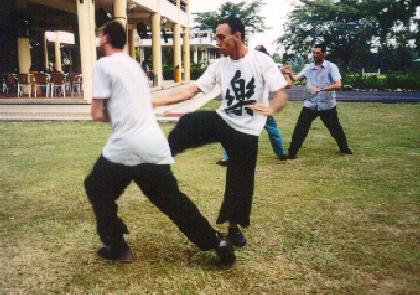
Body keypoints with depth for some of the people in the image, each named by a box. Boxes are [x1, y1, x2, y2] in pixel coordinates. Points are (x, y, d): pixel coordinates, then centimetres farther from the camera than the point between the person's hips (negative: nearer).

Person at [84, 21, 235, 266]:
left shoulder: (104, 65, -2)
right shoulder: (134, 65, 22)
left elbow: (97, 114, -5)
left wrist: (111, 115, 15)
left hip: (125, 147, -6)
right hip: (156, 145, 7)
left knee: (96, 188, 18)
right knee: (173, 200, 15)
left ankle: (117, 247, 17)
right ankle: (217, 243, 12)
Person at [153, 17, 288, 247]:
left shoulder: (262, 61, -12)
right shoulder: (219, 65, -2)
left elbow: (280, 95, -16)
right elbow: (190, 91, -5)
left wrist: (271, 109, -41)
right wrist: (153, 102, -13)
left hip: (246, 131, -3)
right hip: (222, 120, 3)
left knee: (240, 181, 7)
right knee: (188, 122, -26)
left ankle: (234, 227, 29)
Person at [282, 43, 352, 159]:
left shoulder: (331, 67, -6)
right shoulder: (309, 67, 4)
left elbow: (338, 85, -17)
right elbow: (296, 78, -4)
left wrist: (320, 89, -26)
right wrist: (290, 74, -27)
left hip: (327, 106, -2)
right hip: (310, 105, 2)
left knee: (336, 129, 12)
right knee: (299, 130, -1)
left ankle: (344, 149, 32)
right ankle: (292, 153, 8)